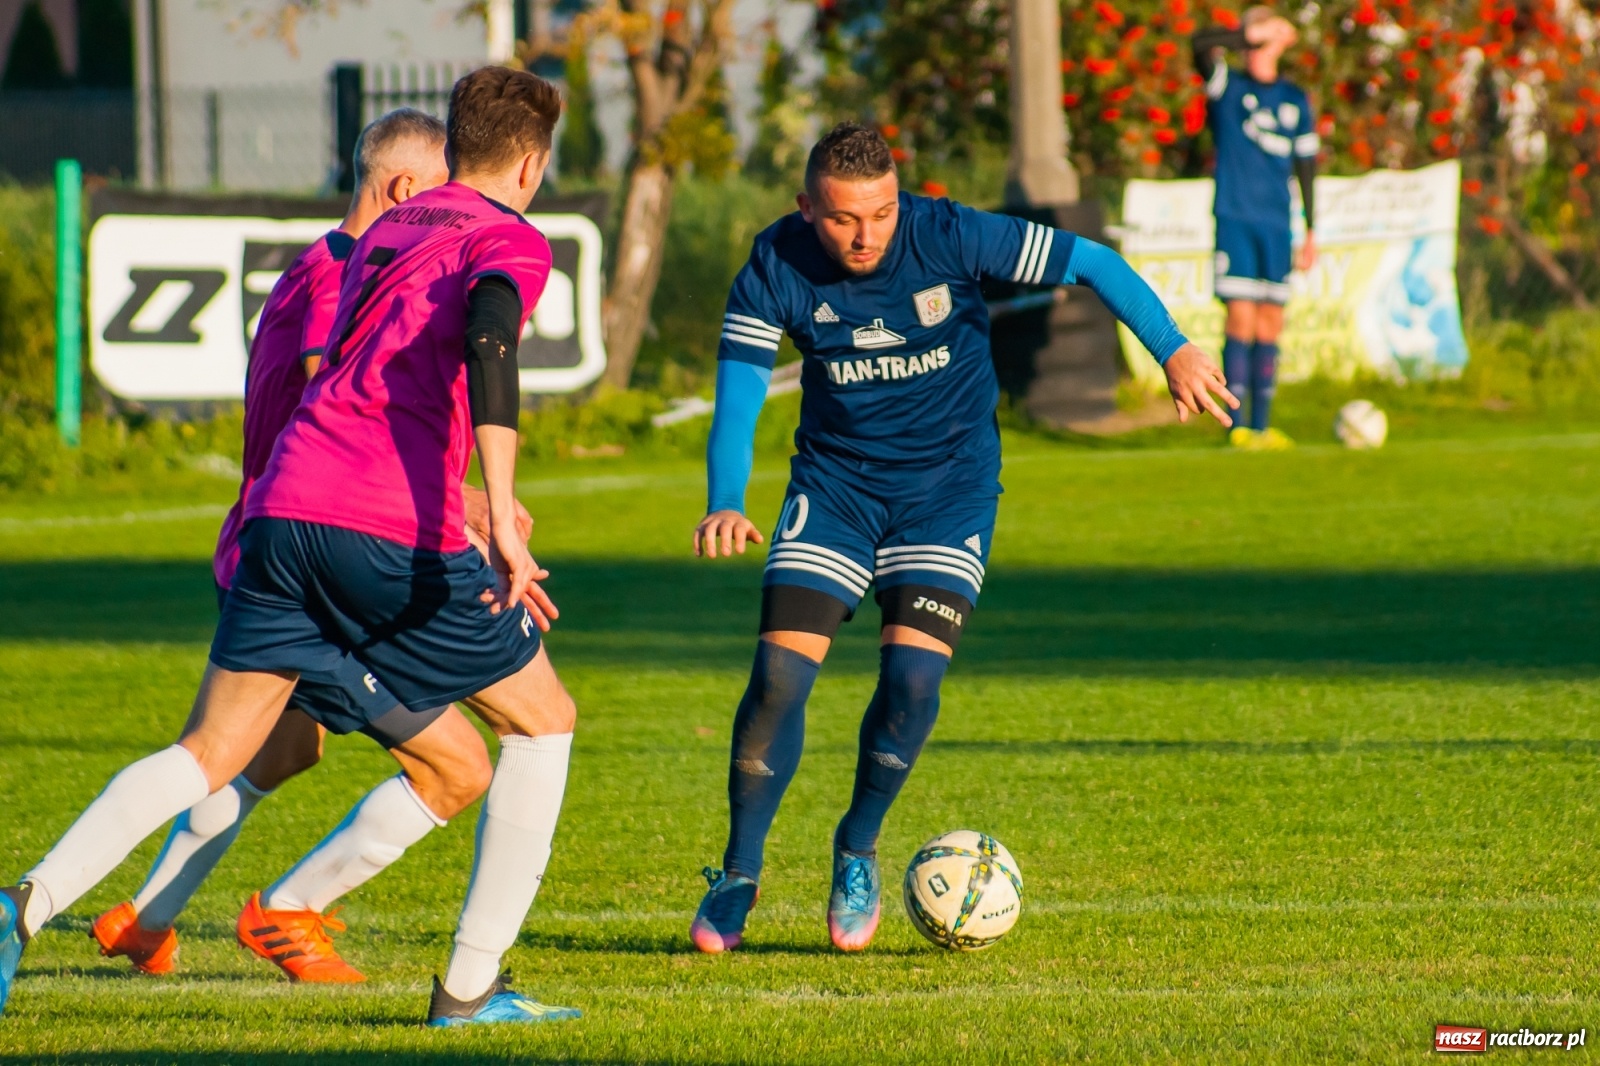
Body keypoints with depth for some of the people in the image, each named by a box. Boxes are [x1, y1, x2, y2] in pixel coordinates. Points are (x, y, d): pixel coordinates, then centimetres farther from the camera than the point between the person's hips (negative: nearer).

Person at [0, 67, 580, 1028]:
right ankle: (472, 985, 11)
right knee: (542, 721, 14)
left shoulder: (384, 234, 26)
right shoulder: (512, 242, 4)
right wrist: (501, 517, -25)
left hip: (288, 507, 6)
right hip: (400, 528, -6)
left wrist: (477, 538, 44)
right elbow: (488, 338, -18)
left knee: (211, 756, 6)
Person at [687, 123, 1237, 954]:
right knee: (779, 670, -12)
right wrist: (724, 507, -33)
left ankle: (858, 848, 10)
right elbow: (737, 400, -16)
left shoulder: (949, 238, -20)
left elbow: (1092, 264, -13)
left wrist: (1173, 351, -22)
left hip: (948, 486, -1)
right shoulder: (776, 270, -15)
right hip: (834, 483, 1)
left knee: (912, 672, -16)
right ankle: (738, 875, 5)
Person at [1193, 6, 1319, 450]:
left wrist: (1311, 231, 14)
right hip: (1235, 217, -4)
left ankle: (1261, 425, 7)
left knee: (1270, 325, 2)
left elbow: (1306, 164, 17)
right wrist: (1256, 34, -19)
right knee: (1241, 317, -10)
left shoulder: (1295, 100, 13)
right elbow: (1200, 44, -16)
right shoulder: (1227, 87, 3)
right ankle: (1237, 426, -8)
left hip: (1276, 225, 4)